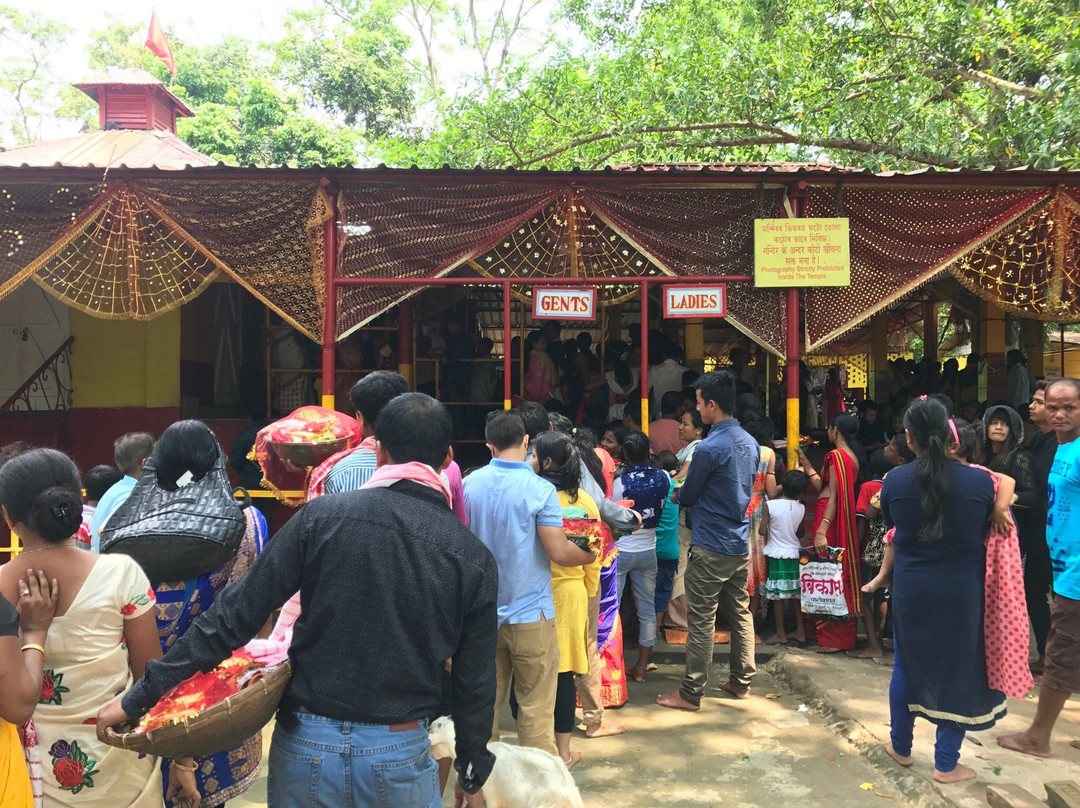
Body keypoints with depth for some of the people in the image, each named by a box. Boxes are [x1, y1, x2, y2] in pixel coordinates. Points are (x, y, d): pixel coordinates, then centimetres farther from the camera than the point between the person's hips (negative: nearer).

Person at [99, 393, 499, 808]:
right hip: (399, 756, -1)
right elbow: (475, 683, -1)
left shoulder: (322, 516, -9)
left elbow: (234, 615, -10)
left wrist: (140, 696, -2)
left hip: (305, 745, 1)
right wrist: (473, 773, 14)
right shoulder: (473, 557, -7)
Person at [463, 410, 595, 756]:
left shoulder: (469, 484, -1)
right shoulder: (540, 489, -15)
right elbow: (559, 552, -18)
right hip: (529, 612, -4)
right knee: (535, 708, 5)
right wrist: (590, 555, 1)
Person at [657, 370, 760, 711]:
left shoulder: (709, 448, -20)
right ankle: (741, 682, 26)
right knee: (740, 613, 16)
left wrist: (676, 494, 15)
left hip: (710, 547, -8)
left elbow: (687, 496, -8)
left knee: (701, 620, -2)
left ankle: (690, 693, 5)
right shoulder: (750, 443, 6)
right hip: (740, 543, 8)